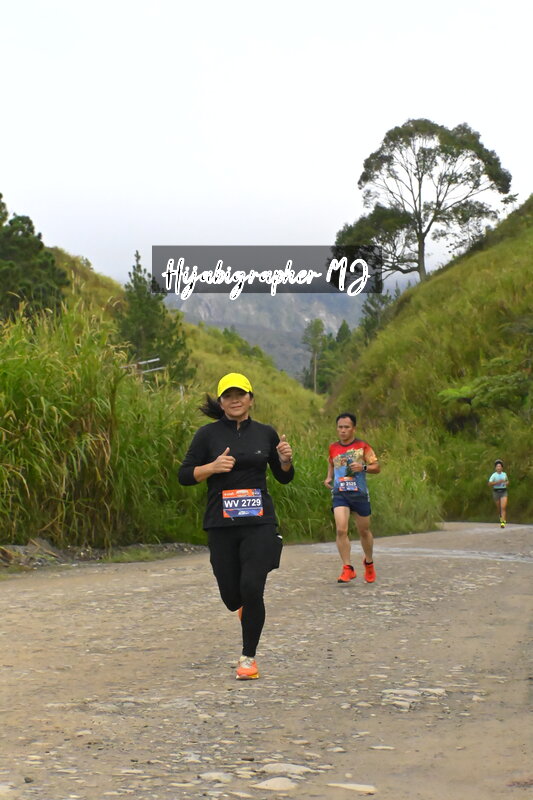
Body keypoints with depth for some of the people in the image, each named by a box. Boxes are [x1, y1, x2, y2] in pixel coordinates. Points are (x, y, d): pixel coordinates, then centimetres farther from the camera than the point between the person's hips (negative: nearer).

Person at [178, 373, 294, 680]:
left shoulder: (266, 433, 7)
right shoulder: (208, 434, 1)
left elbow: (284, 478, 16)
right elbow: (185, 476, 1)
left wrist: (286, 460, -5)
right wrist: (213, 467, -15)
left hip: (260, 522, 0)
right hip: (222, 524, 0)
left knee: (252, 589, -13)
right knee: (231, 595, 5)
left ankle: (249, 657, 3)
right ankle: (247, 606, 44)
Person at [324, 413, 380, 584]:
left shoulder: (362, 446, -2)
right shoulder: (333, 448, 8)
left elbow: (377, 467, 0)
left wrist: (363, 467, -19)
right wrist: (329, 477, 8)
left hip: (359, 494, -1)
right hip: (339, 494, 1)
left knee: (364, 531, 12)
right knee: (341, 530, -16)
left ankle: (369, 563, 36)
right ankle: (348, 568, -11)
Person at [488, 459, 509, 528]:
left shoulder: (504, 474, 5)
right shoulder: (494, 475, -5)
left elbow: (507, 481, 24)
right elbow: (489, 484, -15)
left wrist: (507, 483, 1)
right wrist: (498, 482, -24)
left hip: (504, 492, 0)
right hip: (496, 492, 0)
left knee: (503, 507, -17)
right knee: (499, 508, 14)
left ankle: (503, 522, -22)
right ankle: (501, 516, 47)